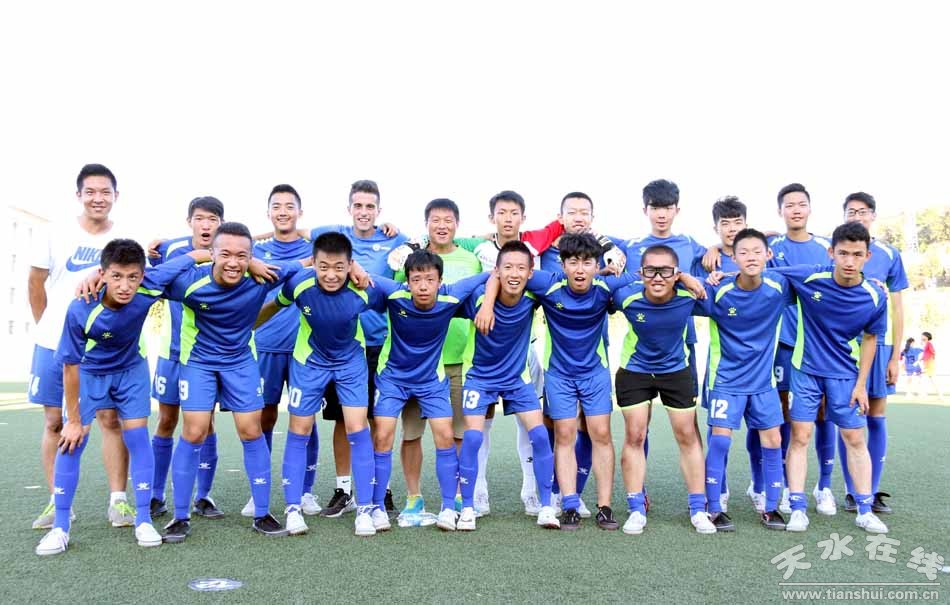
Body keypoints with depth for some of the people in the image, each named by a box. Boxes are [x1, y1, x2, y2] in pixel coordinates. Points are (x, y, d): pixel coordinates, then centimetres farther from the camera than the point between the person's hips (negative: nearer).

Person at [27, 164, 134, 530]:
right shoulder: (55, 235, -2)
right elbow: (35, 284, 7)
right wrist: (47, 327, 9)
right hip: (54, 344, 1)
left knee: (111, 419, -4)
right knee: (54, 421, 6)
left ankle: (118, 500, 4)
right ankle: (56, 502, 17)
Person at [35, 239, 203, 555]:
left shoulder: (150, 286, -32)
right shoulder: (80, 311, -35)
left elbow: (190, 258, -16)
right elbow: (70, 365, -22)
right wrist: (74, 420, -14)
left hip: (131, 368, 2)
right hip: (89, 372, -1)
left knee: (137, 436, -3)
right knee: (71, 441, -4)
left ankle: (143, 520, 7)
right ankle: (60, 527, 9)